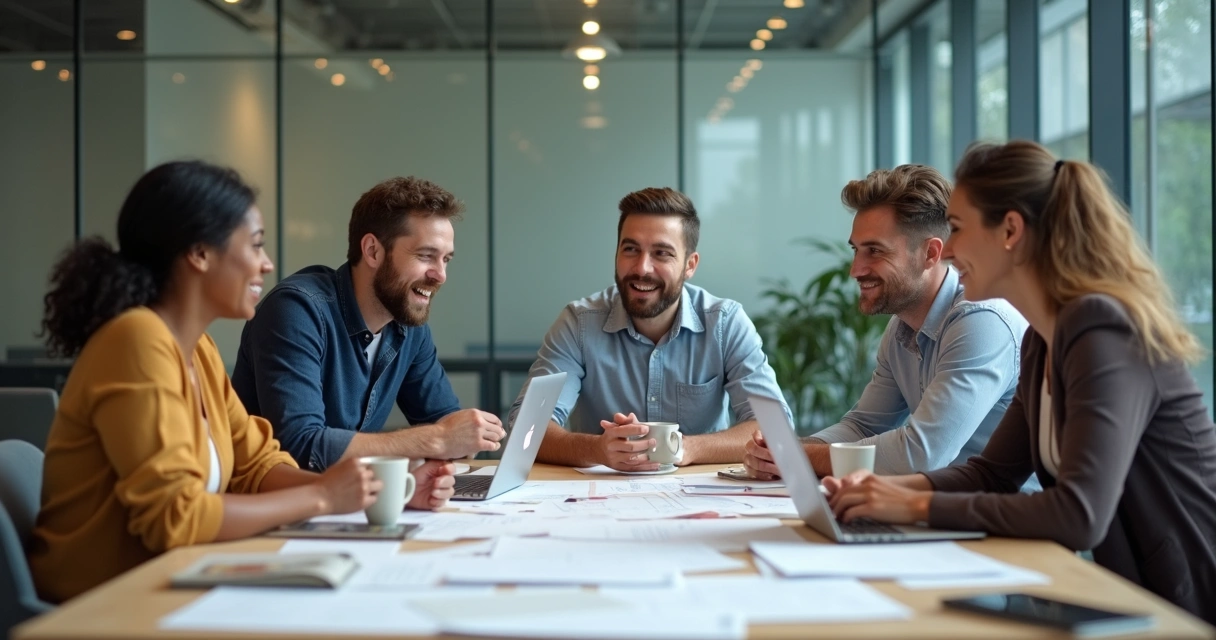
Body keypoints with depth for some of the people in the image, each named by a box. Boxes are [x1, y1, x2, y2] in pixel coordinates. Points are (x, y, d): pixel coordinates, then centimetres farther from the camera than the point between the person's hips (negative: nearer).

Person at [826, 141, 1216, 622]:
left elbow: (1079, 514, -29)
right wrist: (890, 487, -4)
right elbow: (993, 472, 13)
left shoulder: (1102, 331, -20)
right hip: (1136, 597, 7)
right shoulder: (1041, 343, 7)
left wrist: (918, 507, -23)